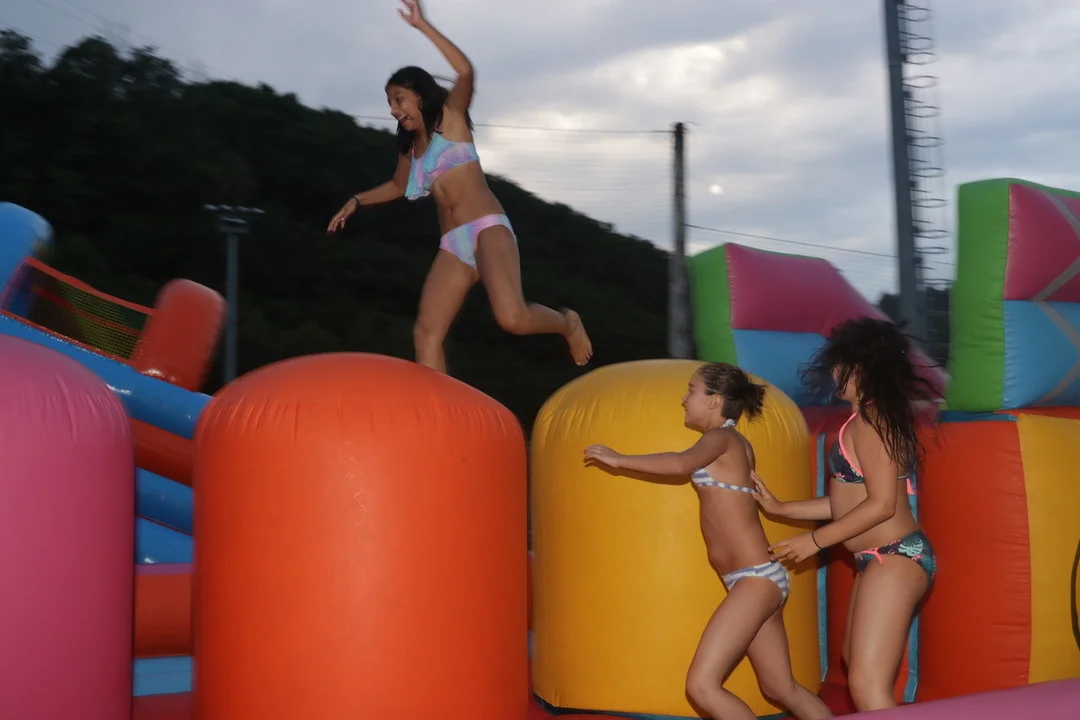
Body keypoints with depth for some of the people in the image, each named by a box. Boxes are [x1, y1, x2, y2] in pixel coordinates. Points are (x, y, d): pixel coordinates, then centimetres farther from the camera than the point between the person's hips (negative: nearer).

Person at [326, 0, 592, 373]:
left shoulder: (450, 118, 4)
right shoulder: (410, 146, 21)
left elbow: (466, 72, -17)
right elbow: (398, 186, 43)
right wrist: (357, 201, 33)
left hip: (487, 229, -7)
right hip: (453, 245, 7)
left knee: (512, 318, -28)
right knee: (426, 333, -7)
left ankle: (567, 323, 3)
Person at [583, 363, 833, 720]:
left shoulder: (721, 438, -8)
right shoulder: (737, 444, 17)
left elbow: (681, 465, -29)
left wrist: (619, 459, -21)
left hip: (756, 580, -10)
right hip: (757, 582, 10)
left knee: (702, 685, -12)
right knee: (781, 689, 14)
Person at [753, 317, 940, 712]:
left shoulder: (869, 420, -15)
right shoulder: (871, 419, 15)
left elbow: (881, 505, -22)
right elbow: (848, 502, 16)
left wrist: (815, 539, -13)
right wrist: (779, 508, 21)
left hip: (894, 558, -11)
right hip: (883, 560, 11)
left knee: (867, 685, -14)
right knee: (856, 662, 27)